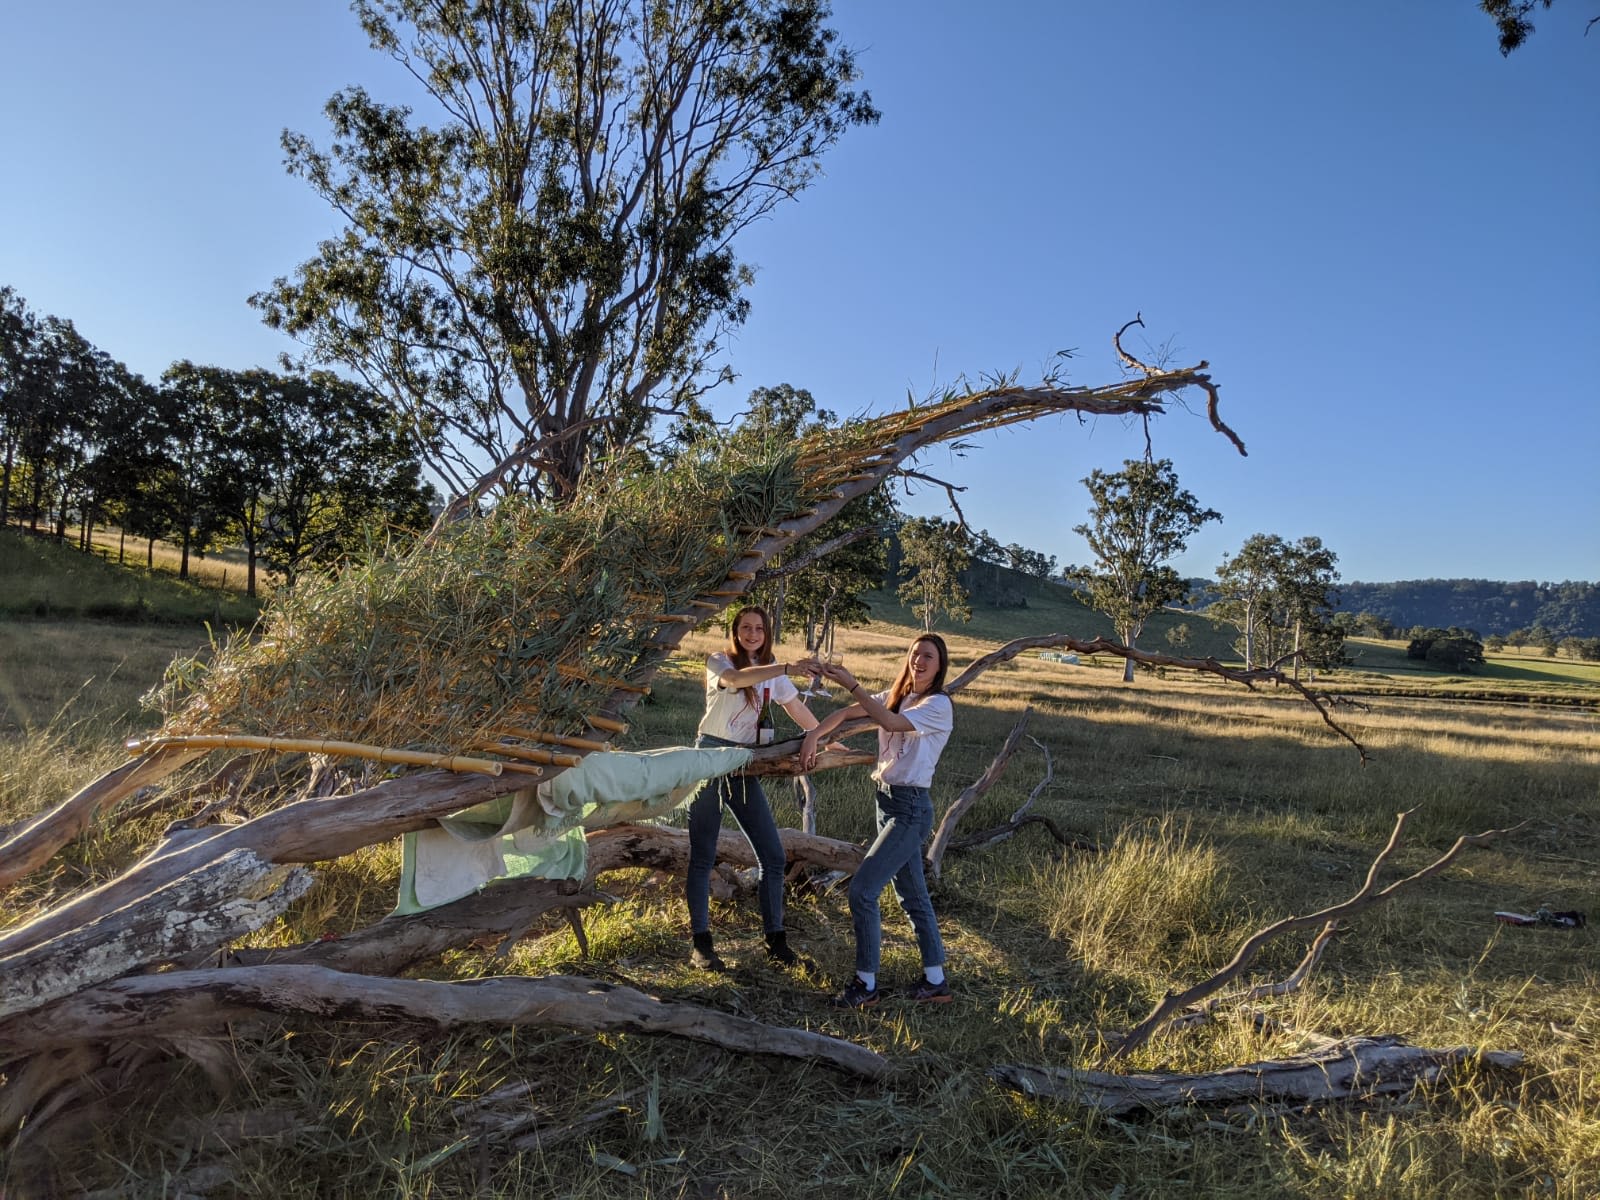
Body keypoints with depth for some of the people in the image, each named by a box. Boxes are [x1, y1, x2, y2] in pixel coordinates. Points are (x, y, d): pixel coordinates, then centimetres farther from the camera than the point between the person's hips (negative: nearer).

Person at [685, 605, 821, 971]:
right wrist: (790, 667, -40)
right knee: (702, 857, -1)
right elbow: (737, 678, -29)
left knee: (772, 856, 2)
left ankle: (775, 940, 13)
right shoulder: (719, 661, -5)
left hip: (745, 766, 5)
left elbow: (798, 710, 21)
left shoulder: (771, 670, 12)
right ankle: (701, 944, 8)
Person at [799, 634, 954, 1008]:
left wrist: (852, 684, -31)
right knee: (912, 896, 14)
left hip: (910, 808, -8)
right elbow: (845, 714, 4)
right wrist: (813, 735, -12)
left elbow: (890, 723, -29)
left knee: (862, 890, -11)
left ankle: (866, 984, 1)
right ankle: (935, 981, 25)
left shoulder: (938, 705, -12)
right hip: (887, 800, 8)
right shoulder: (895, 696, 10)